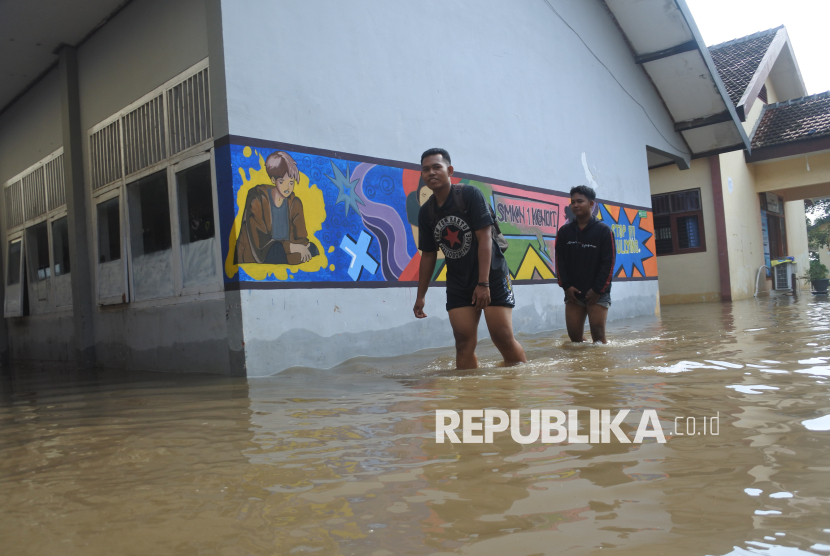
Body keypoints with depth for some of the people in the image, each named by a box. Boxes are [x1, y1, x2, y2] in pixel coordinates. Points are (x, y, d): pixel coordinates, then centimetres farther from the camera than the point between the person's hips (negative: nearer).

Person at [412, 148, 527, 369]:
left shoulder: (469, 194, -10)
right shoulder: (426, 212, 4)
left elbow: (484, 237, -15)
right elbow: (428, 254, 11)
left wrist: (483, 283, -21)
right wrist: (421, 296, 12)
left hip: (492, 276, -4)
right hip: (458, 283, 4)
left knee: (503, 337, -9)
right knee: (464, 342, -4)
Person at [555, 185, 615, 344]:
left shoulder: (604, 230, -3)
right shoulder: (564, 231, 7)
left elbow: (608, 262, -6)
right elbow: (560, 260, 5)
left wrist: (598, 290, -12)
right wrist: (566, 286, -6)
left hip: (598, 294, -3)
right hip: (573, 293, 3)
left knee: (598, 334, -6)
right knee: (574, 335, 1)